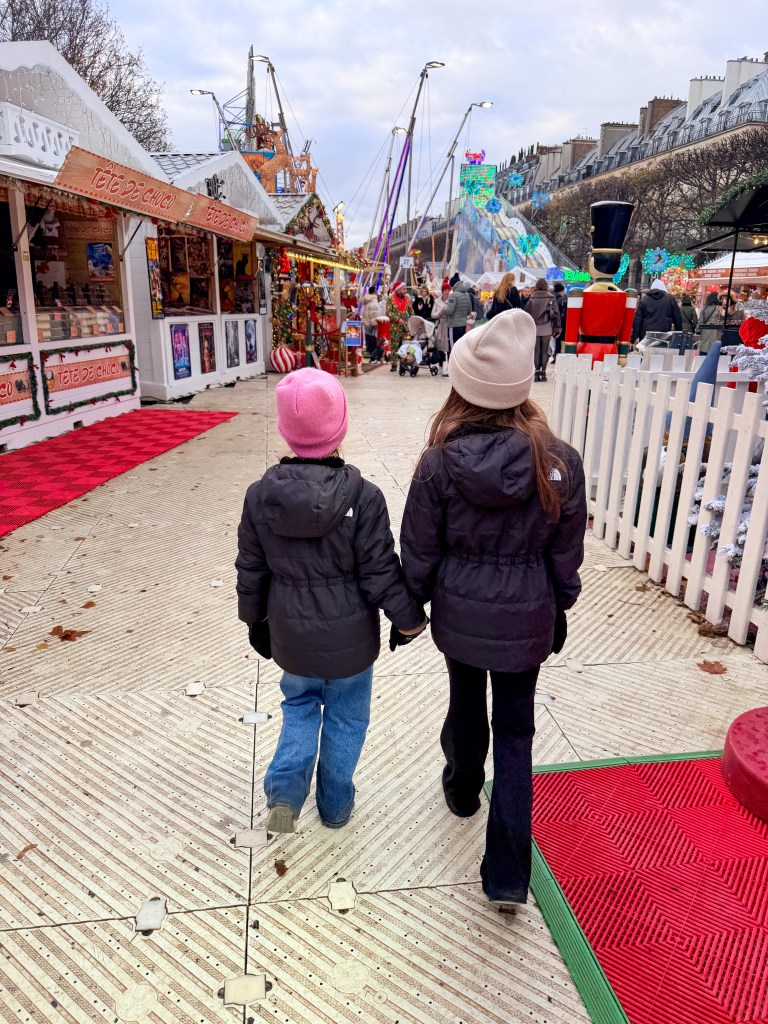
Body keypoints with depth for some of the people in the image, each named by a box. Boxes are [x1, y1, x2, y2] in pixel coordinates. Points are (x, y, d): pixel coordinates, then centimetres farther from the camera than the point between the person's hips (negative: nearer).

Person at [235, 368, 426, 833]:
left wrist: (256, 622, 16)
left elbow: (251, 572, -1)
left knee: (299, 705, 28)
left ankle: (285, 790, 14)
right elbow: (381, 573, -16)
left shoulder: (260, 496, -12)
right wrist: (408, 619, 2)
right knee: (346, 717, 20)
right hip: (349, 637, -2)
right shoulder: (363, 497, -22)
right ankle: (335, 804, 37)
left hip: (291, 636, 2)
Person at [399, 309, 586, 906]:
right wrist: (559, 610, 12)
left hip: (458, 611, 1)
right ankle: (508, 873, 17)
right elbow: (566, 555, -5)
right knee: (515, 731, 13)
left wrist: (410, 608, 9)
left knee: (466, 702, 26)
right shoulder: (560, 462, -15)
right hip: (526, 617, 0)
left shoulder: (440, 462, -17)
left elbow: (418, 553, -8)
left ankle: (463, 790, 53)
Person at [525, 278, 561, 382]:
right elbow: (556, 313, -3)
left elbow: (527, 313, 1)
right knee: (545, 351, 4)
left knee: (536, 351, 6)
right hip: (547, 329, -1)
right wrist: (557, 328, 1)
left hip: (535, 328, 1)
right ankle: (543, 372, 1)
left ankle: (537, 372, 1)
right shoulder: (551, 298, 0)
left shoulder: (532, 299, 3)